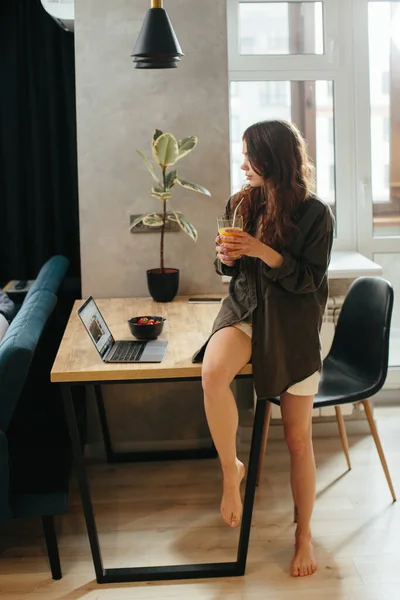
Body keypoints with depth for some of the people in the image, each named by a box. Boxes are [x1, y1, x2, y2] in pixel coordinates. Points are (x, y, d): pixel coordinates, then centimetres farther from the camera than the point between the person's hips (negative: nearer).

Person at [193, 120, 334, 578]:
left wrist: (265, 252, -22)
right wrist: (225, 257, -10)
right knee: (212, 373, -32)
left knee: (298, 437, 1)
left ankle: (304, 535, 20)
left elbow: (310, 280, -10)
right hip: (245, 309, 3)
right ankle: (231, 469, -10)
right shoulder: (241, 203, 3)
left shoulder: (314, 214, -10)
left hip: (293, 324, -3)